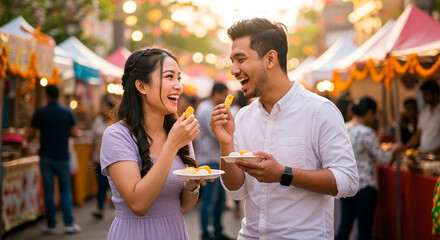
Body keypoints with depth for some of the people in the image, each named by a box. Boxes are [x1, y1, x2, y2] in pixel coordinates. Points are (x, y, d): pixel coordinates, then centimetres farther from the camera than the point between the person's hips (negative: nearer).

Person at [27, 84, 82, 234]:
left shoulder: (39, 113, -5)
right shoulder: (67, 112, -2)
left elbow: (31, 136, -2)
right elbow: (75, 133, -1)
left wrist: (28, 139, 21)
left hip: (46, 157, -1)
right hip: (62, 157, 1)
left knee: (48, 191, 4)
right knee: (65, 190, 8)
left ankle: (51, 225, 8)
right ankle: (69, 223, 2)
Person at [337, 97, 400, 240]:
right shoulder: (366, 133, -18)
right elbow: (383, 159, -11)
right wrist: (394, 150, 9)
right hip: (364, 186, -7)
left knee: (345, 223, 14)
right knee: (364, 227, 3)